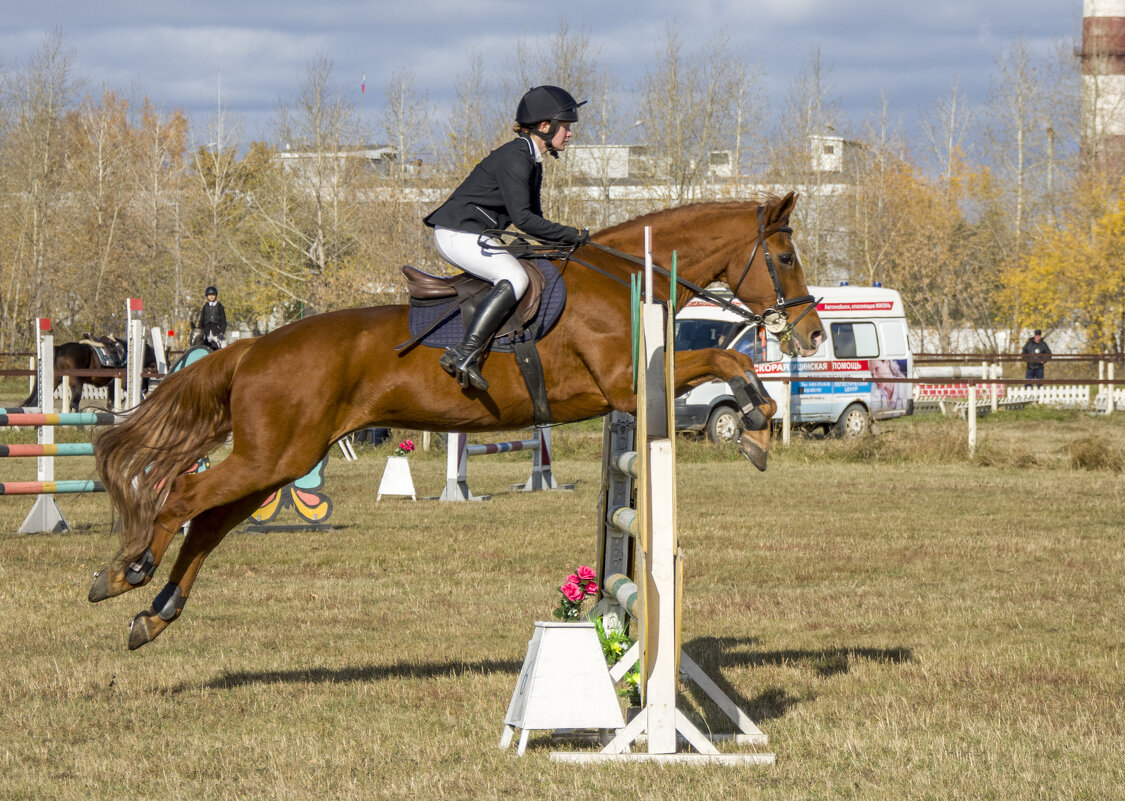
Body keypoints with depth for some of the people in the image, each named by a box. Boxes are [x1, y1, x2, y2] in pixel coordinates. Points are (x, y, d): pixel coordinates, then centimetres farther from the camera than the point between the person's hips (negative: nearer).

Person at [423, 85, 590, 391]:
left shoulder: (532, 162, 15)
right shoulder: (515, 158, -17)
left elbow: (533, 217, 21)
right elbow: (522, 218, -24)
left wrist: (562, 240, 6)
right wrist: (572, 235, -19)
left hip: (475, 236, 11)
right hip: (457, 232, -11)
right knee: (515, 278, -28)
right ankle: (464, 355, -34)